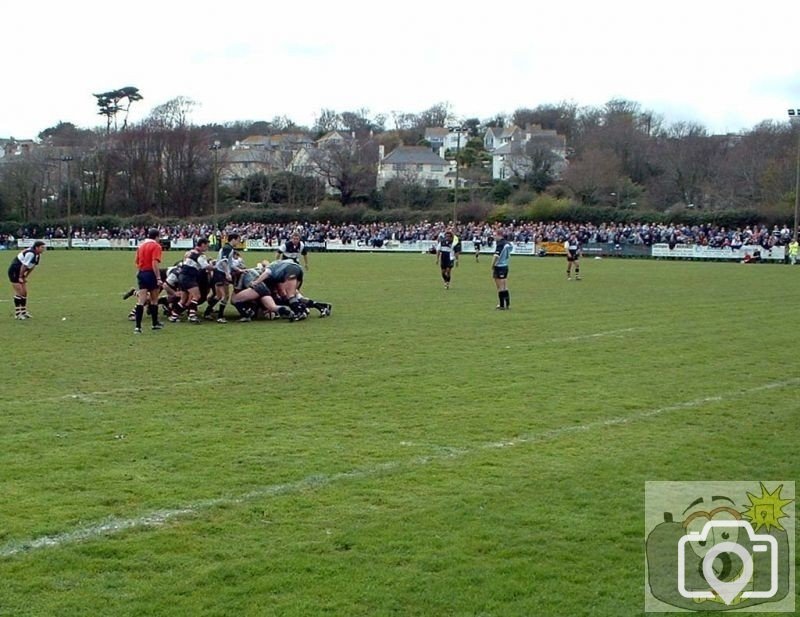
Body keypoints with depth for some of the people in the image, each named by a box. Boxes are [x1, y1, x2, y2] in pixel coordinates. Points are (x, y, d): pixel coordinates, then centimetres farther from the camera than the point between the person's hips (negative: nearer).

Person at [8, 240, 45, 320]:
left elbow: (32, 267, 11)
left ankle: (23, 312, 17)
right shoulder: (30, 253, -27)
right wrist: (20, 277, -15)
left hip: (20, 272, 9)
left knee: (24, 292, 9)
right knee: (19, 292, -9)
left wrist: (25, 277, 10)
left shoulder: (38, 255, 1)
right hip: (14, 271, -9)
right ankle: (17, 314, -3)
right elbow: (23, 266, -24)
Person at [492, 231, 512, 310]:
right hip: (505, 266, 8)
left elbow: (496, 256, -23)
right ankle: (507, 304, 14)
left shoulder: (500, 244, -17)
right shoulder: (508, 244, 7)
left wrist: (492, 266, -13)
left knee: (500, 288, -2)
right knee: (505, 288, 12)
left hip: (499, 267, -8)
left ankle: (502, 305, 1)